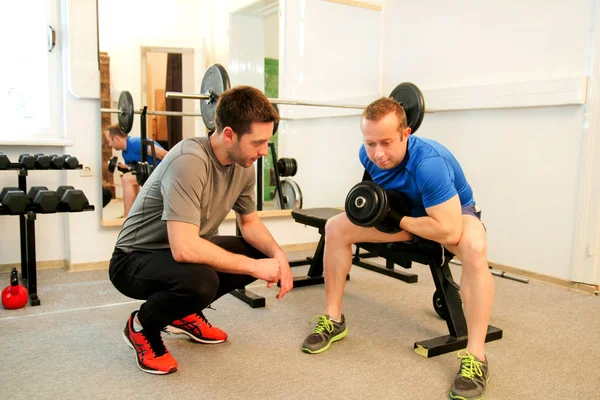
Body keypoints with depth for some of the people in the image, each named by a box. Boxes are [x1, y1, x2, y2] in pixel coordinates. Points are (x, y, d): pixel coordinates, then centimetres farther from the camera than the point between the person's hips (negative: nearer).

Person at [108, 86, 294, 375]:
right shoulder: (189, 161, -33)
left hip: (184, 249, 8)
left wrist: (277, 255, -13)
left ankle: (185, 314, 15)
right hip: (134, 259, -8)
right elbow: (184, 248, -39)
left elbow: (250, 222, 6)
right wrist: (255, 267, -31)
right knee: (200, 279, -37)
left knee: (262, 252, -2)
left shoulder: (243, 164, -7)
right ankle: (142, 327, -2)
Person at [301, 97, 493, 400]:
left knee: (474, 249, -41)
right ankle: (333, 320, 0)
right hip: (405, 212, 6)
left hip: (454, 213, -5)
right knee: (336, 228, -9)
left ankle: (475, 356, -28)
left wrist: (399, 220, -29)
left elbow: (449, 231, -42)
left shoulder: (428, 162, -38)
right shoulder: (368, 154, -18)